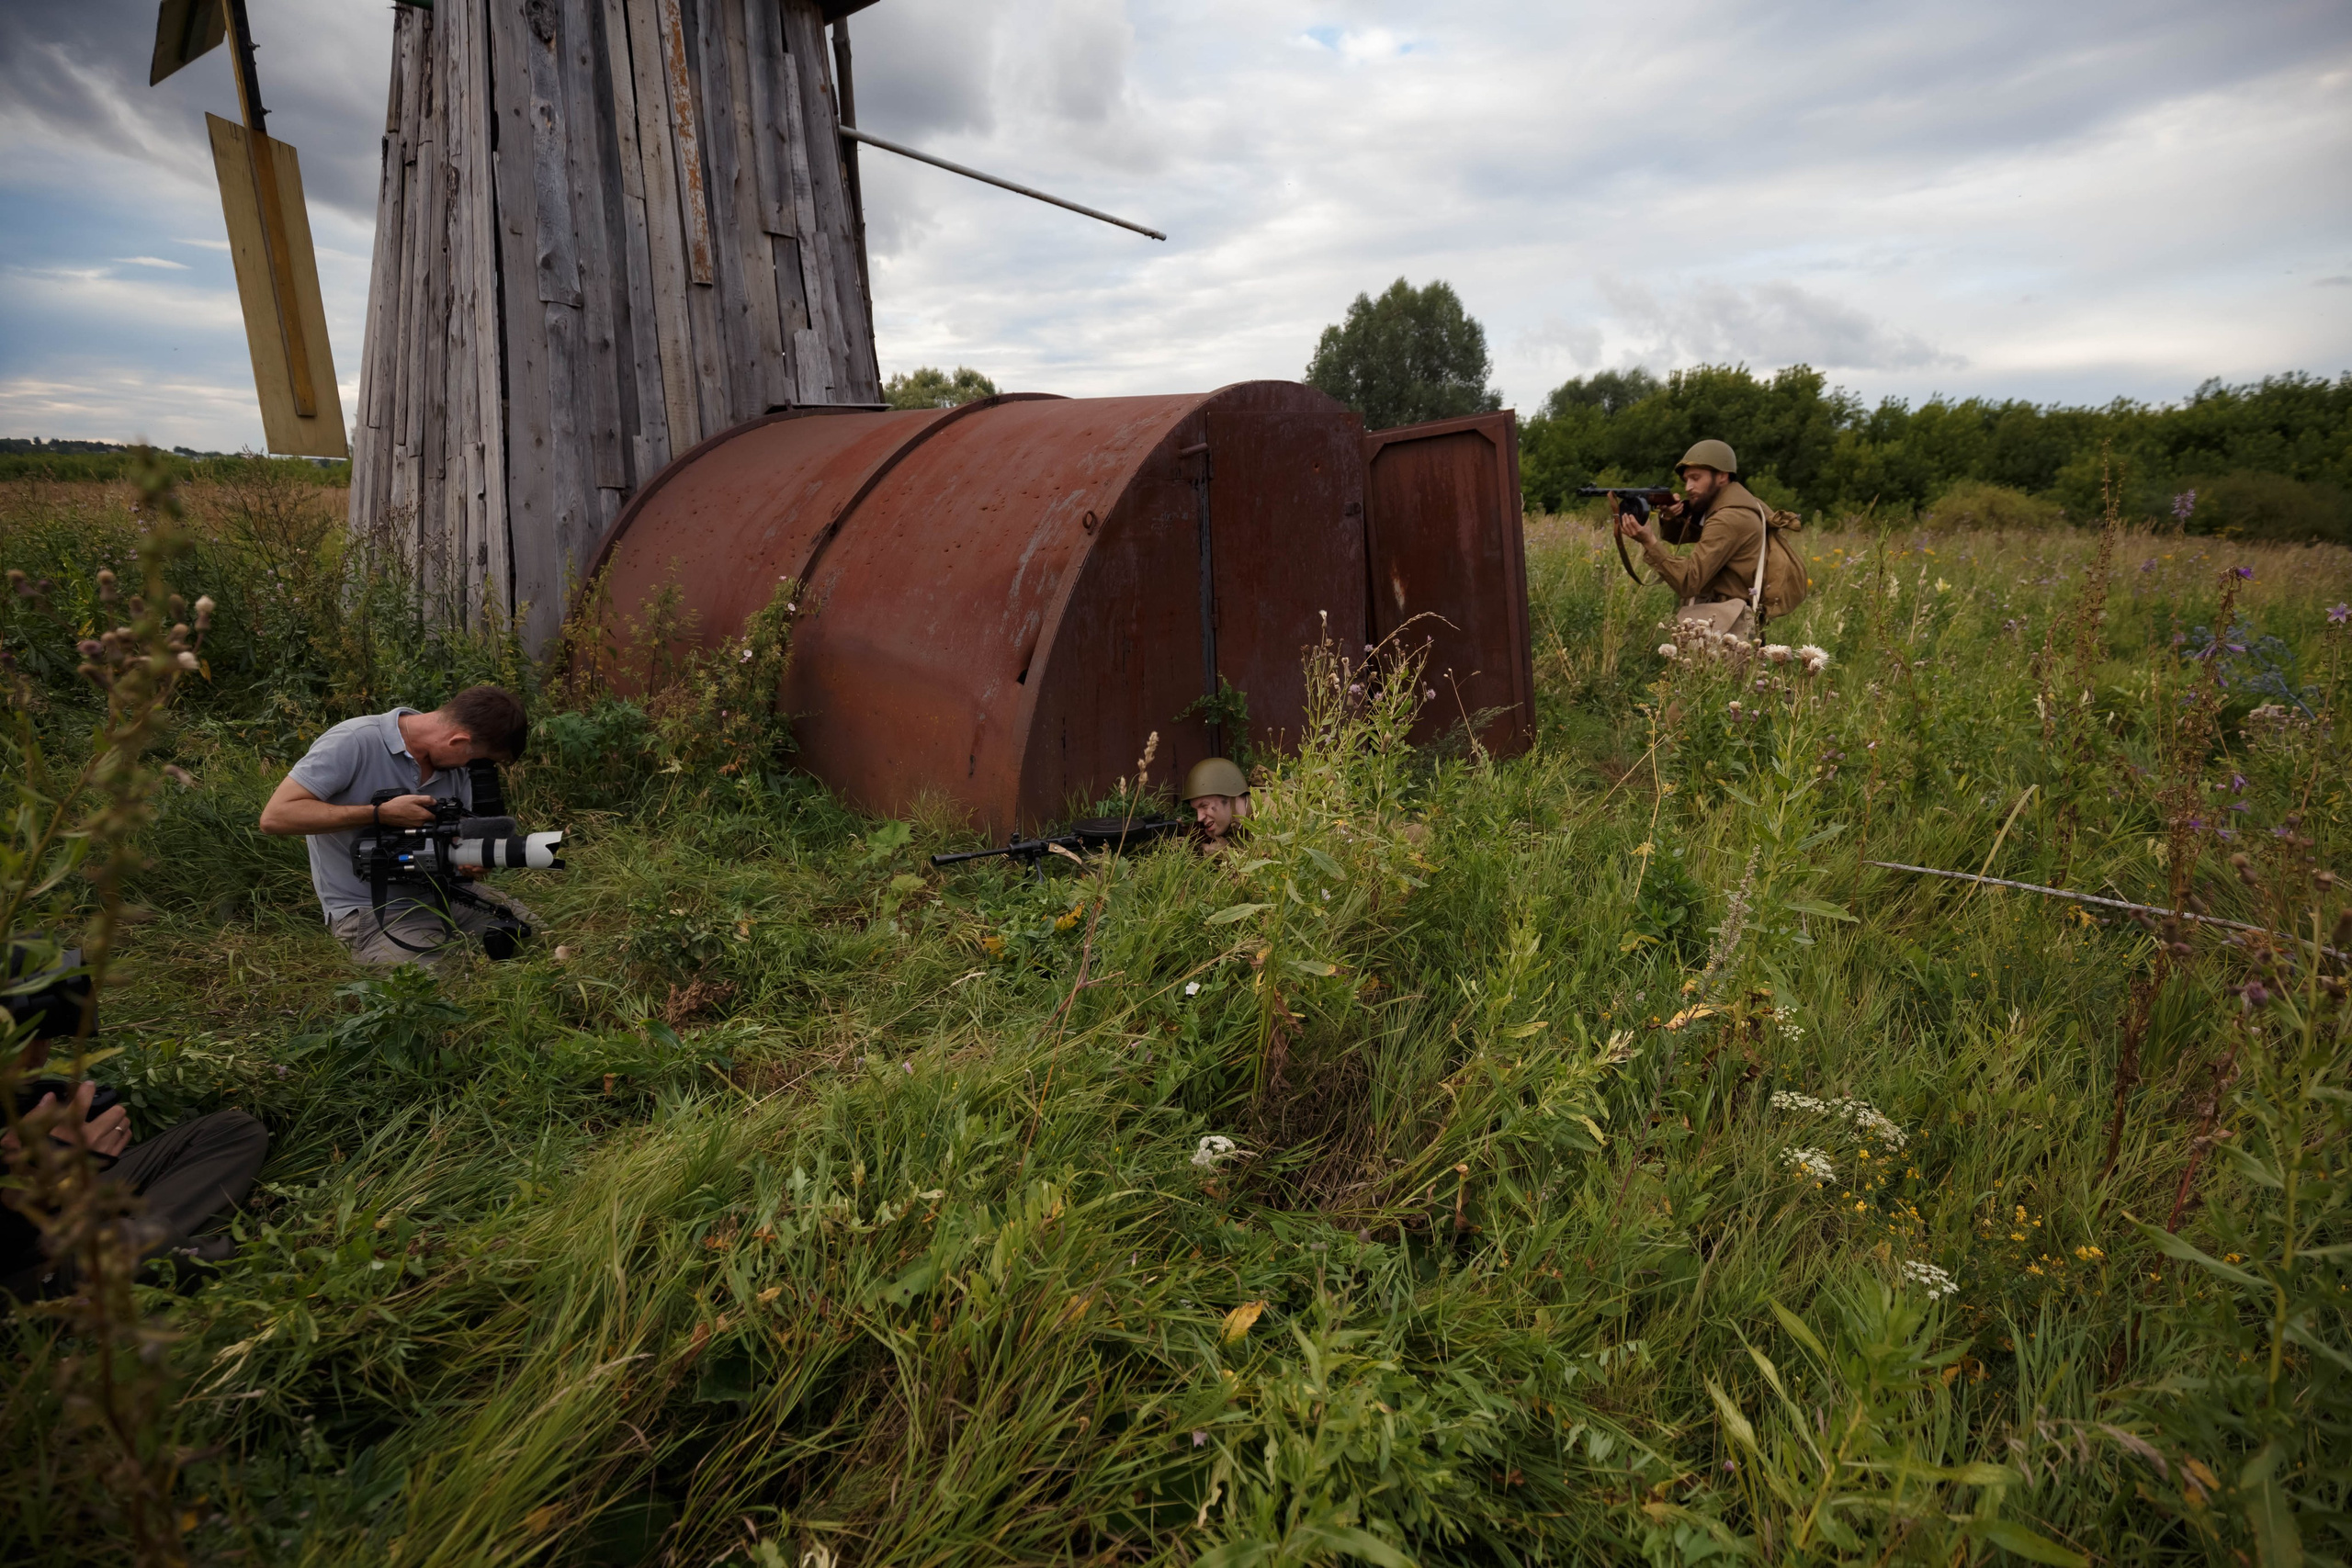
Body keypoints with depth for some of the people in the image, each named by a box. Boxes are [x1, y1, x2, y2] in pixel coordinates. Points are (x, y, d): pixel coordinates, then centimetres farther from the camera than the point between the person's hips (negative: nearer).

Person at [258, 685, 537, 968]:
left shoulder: (458, 768, 4)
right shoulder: (354, 743, -16)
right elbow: (274, 816, -19)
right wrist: (381, 814, -23)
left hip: (442, 893, 6)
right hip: (371, 912, -5)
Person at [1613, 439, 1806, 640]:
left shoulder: (1729, 518, -16)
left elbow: (1689, 581, -21)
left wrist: (1649, 540, -28)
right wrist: (1671, 520, -4)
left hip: (1725, 624, -9)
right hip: (1721, 615, 9)